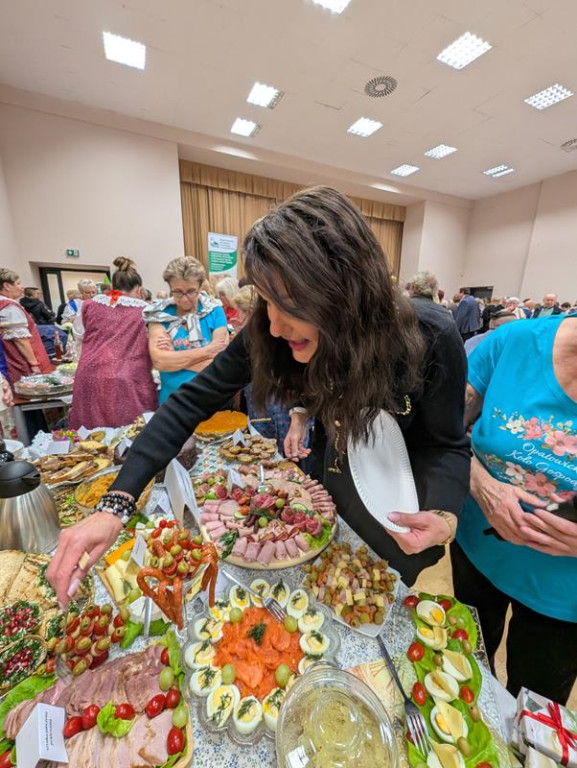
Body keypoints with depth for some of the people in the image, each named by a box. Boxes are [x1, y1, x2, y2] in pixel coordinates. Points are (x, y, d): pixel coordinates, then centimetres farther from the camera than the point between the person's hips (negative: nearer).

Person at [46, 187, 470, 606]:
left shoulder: (431, 339, -29)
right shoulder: (269, 332, -25)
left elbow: (447, 444, -15)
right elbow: (193, 401, -21)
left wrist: (442, 516, -35)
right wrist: (113, 506, -27)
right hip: (327, 492, 2)